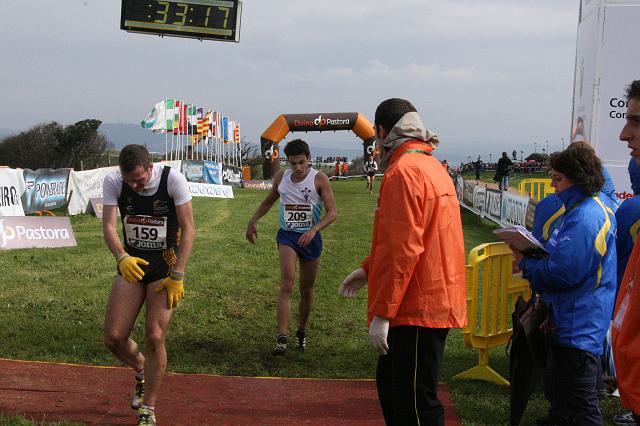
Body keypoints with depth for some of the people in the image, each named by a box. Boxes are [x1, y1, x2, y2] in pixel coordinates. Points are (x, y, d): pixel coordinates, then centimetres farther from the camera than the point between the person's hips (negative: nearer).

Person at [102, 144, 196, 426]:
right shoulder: (113, 182, -9)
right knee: (113, 338, -1)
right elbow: (108, 226, -11)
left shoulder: (173, 179, -17)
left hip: (166, 265, -3)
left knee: (155, 338, -9)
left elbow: (188, 229, -13)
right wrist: (121, 257, -32)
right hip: (131, 264, 3)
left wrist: (177, 276, -17)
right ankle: (142, 372, 33)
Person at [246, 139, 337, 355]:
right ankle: (282, 337, -22)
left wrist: (314, 230, -28)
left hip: (310, 238, 0)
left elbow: (332, 212, -14)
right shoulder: (281, 178, 2)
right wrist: (253, 221, 11)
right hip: (287, 235, 1)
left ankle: (301, 331, 33)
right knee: (287, 284, -18)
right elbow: (268, 201, 20)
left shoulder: (319, 179, -8)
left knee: (307, 289, 12)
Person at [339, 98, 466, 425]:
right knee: (390, 384, 21)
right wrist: (369, 269, 22)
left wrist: (381, 313, -20)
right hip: (434, 302, 10)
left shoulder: (404, 171, -17)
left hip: (417, 310, -10)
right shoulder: (430, 165, 14)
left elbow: (402, 250, -22)